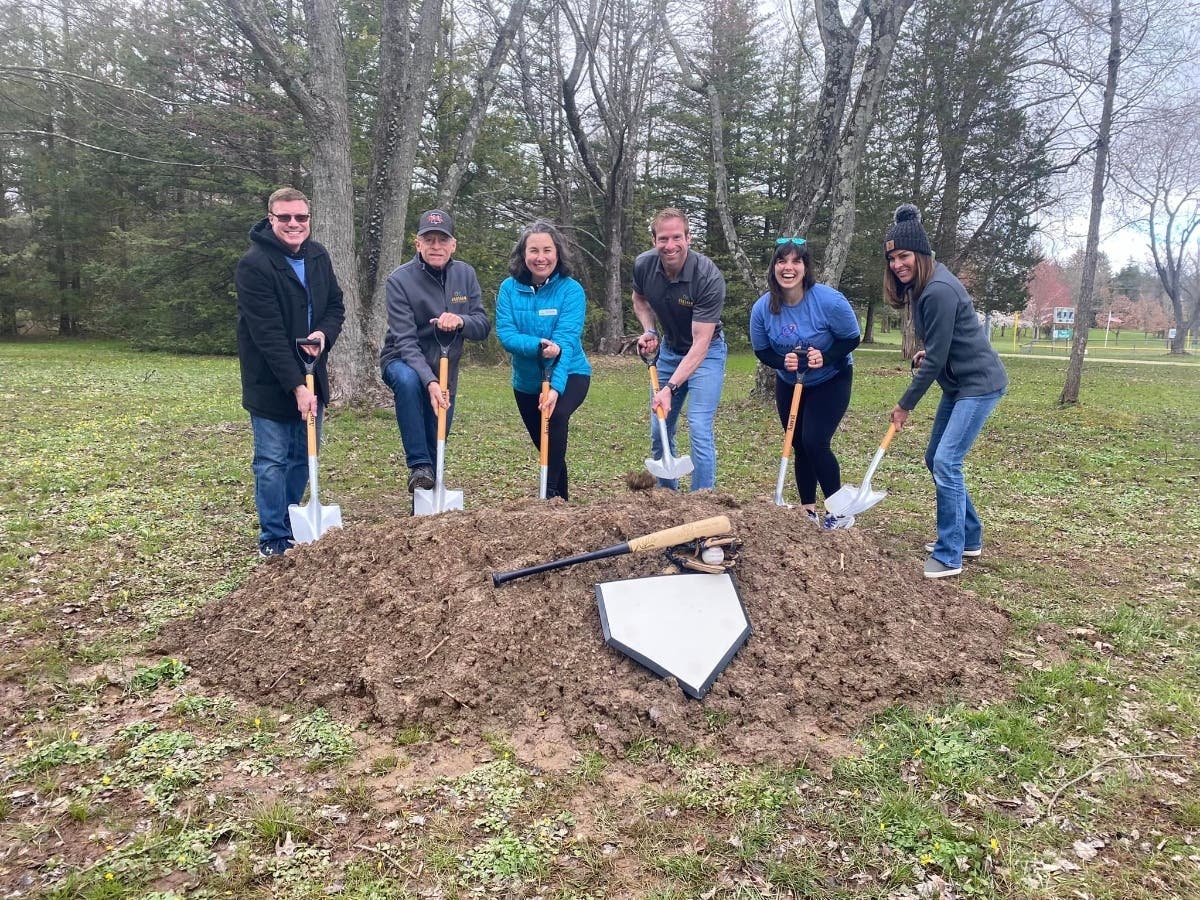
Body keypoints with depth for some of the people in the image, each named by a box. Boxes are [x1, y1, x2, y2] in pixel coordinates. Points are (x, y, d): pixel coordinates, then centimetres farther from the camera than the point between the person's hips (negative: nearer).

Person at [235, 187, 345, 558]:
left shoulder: (318, 256, 3)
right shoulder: (253, 265, -18)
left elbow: (336, 306, 11)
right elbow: (268, 334, -23)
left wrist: (323, 335, -12)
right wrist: (296, 386, -27)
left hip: (310, 376, 7)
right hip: (271, 382, -6)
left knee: (303, 456, 12)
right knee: (272, 461, -1)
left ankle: (293, 529, 26)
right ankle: (274, 541, 10)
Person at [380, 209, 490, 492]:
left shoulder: (465, 274, -6)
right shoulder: (401, 279, -19)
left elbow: (483, 326, -7)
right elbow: (405, 341, -25)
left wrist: (460, 321, -30)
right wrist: (429, 381, -39)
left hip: (445, 370, 4)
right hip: (404, 363, -4)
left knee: (436, 445, 7)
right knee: (407, 380, -39)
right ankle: (418, 466, -30)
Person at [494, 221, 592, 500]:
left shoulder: (571, 290, -16)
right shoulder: (510, 288, -9)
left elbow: (566, 340, -26)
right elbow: (505, 334, -17)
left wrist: (555, 386, -38)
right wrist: (538, 346, -36)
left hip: (569, 375, -4)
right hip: (526, 381, 4)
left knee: (556, 414, -34)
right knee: (548, 449, 15)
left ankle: (552, 496, -23)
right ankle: (561, 499, 39)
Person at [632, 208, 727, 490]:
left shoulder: (709, 277, -30)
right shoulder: (644, 265, -14)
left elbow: (700, 344, -31)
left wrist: (670, 388, -38)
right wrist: (649, 331, -8)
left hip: (705, 352, -5)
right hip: (669, 348, 5)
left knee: (699, 429, -16)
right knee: (659, 431, 10)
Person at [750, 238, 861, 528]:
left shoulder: (829, 300, -26)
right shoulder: (763, 308, -16)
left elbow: (851, 338, -14)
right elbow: (761, 350, -4)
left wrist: (825, 357, -31)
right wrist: (782, 361, -25)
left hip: (831, 380, -4)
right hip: (789, 384, 4)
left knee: (815, 442, -15)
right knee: (799, 446, 9)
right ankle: (808, 510, 24)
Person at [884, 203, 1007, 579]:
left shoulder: (939, 291, -24)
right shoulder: (920, 285, 6)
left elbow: (935, 358, -20)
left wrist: (905, 405, -12)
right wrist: (923, 353, 3)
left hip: (979, 383, -10)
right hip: (958, 383, 10)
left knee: (946, 462, -14)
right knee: (935, 459, 13)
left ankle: (949, 556, -5)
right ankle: (968, 537, 26)